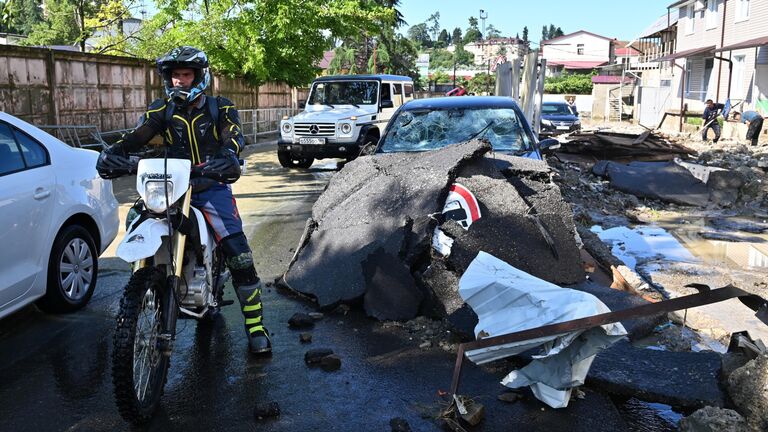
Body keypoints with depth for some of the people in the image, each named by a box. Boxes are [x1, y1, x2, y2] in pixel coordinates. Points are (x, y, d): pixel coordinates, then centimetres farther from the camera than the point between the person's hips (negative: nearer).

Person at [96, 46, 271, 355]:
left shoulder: (219, 108, 3)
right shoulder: (162, 110, 10)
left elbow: (234, 136, -15)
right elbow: (136, 137, -4)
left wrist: (228, 155, -39)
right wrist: (113, 152, -26)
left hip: (212, 185, -3)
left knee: (239, 255, -14)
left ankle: (254, 324, -5)